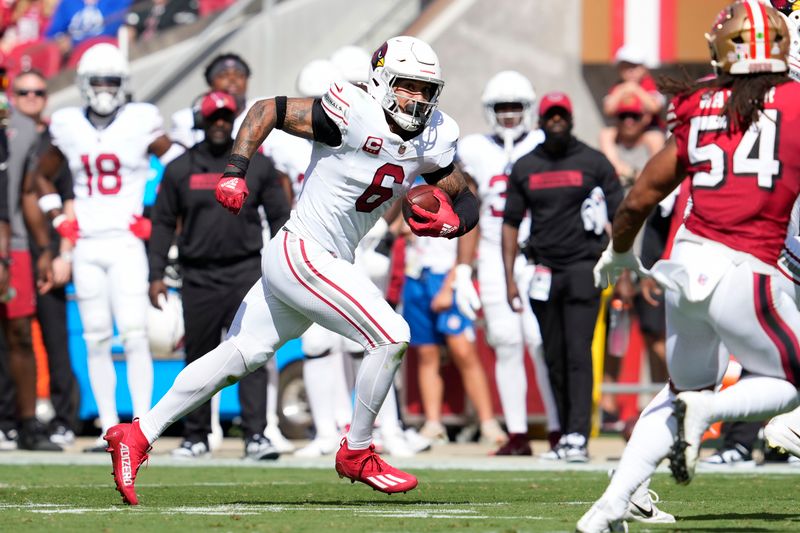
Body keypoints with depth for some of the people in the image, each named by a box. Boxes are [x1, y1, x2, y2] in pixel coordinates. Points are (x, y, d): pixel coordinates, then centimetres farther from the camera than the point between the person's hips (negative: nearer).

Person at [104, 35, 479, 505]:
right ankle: (357, 455, 2)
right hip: (302, 255, -8)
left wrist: (451, 221, -10)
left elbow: (467, 200, 13)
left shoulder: (432, 140, 4)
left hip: (329, 265, 8)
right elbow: (267, 110, -12)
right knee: (391, 337, -13)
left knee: (237, 357, 12)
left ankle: (137, 436, 19)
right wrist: (236, 173, -19)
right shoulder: (357, 118, -18)